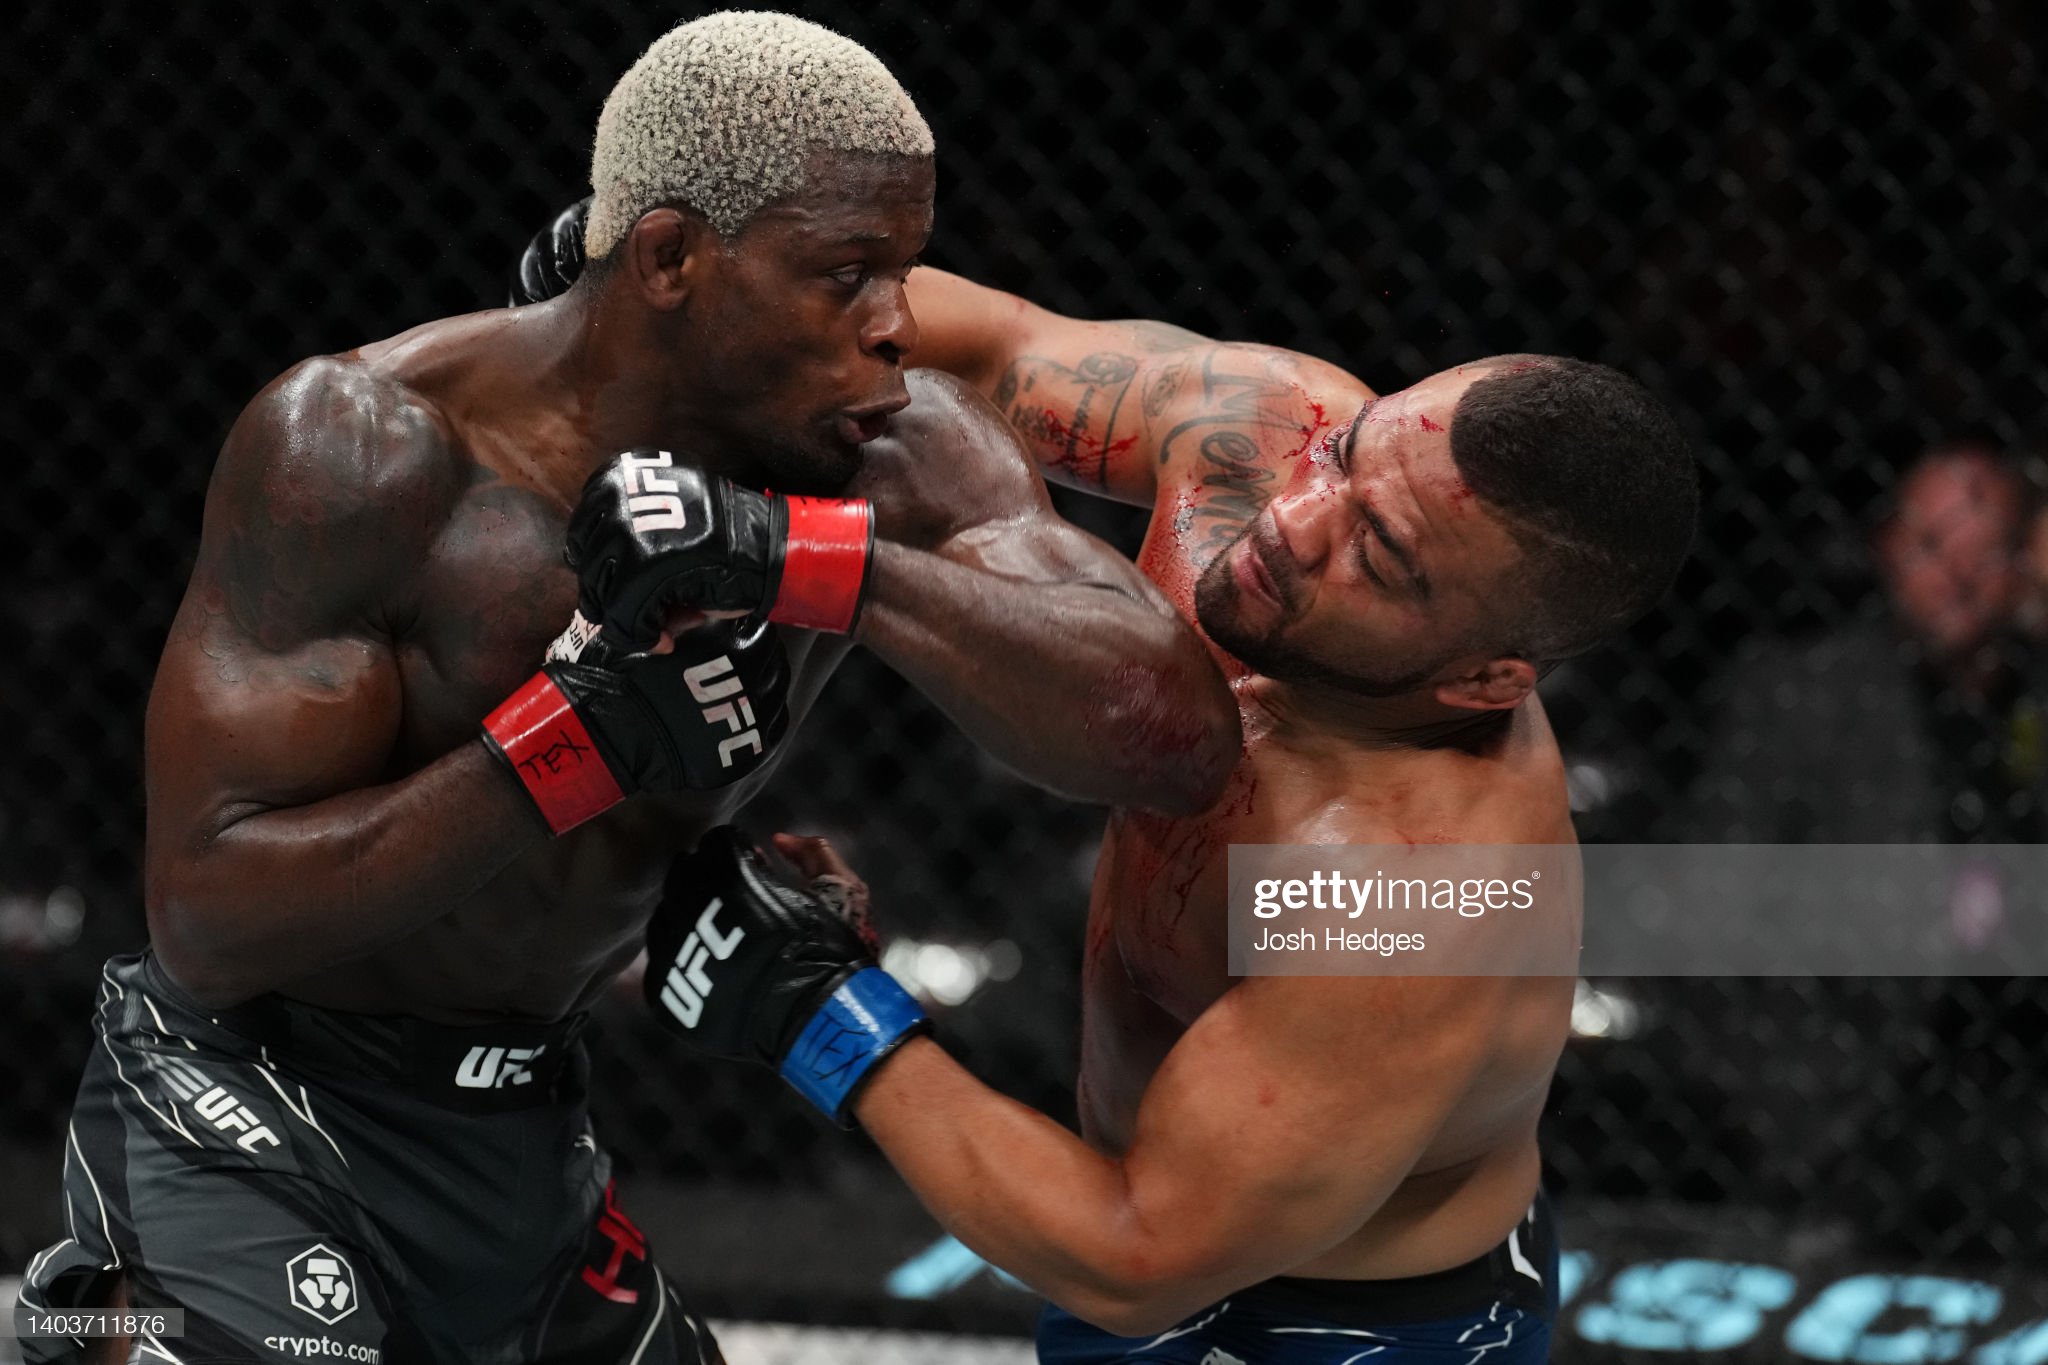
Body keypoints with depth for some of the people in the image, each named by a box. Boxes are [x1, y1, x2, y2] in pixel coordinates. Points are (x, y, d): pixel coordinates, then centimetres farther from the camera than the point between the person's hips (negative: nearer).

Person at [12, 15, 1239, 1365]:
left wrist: (810, 557, -30)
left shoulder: (899, 462, -7)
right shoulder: (368, 451, -20)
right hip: (247, 1134, -6)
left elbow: (1176, 734, -21)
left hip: (528, 1143, 6)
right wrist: (580, 739, -30)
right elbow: (208, 922, -23)